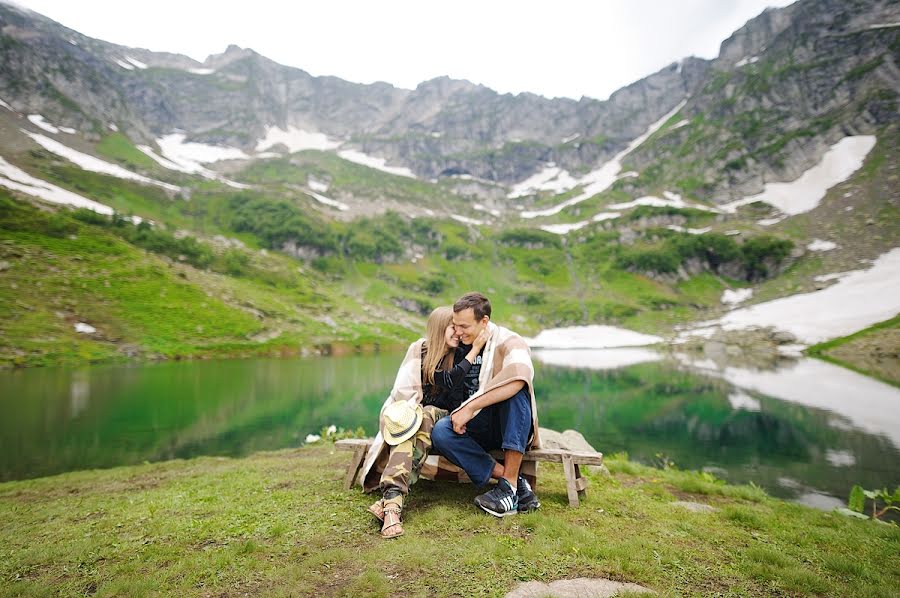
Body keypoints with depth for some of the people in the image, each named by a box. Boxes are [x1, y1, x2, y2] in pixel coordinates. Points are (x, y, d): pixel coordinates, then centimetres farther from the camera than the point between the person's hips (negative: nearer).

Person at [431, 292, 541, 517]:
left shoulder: (508, 342, -11)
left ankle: (509, 483, -32)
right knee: (440, 431, -26)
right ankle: (519, 484, -25)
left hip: (511, 427, -4)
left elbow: (518, 377, -33)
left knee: (515, 388, -34)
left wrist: (469, 408, -32)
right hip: (475, 428, 5)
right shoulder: (458, 347, 8)